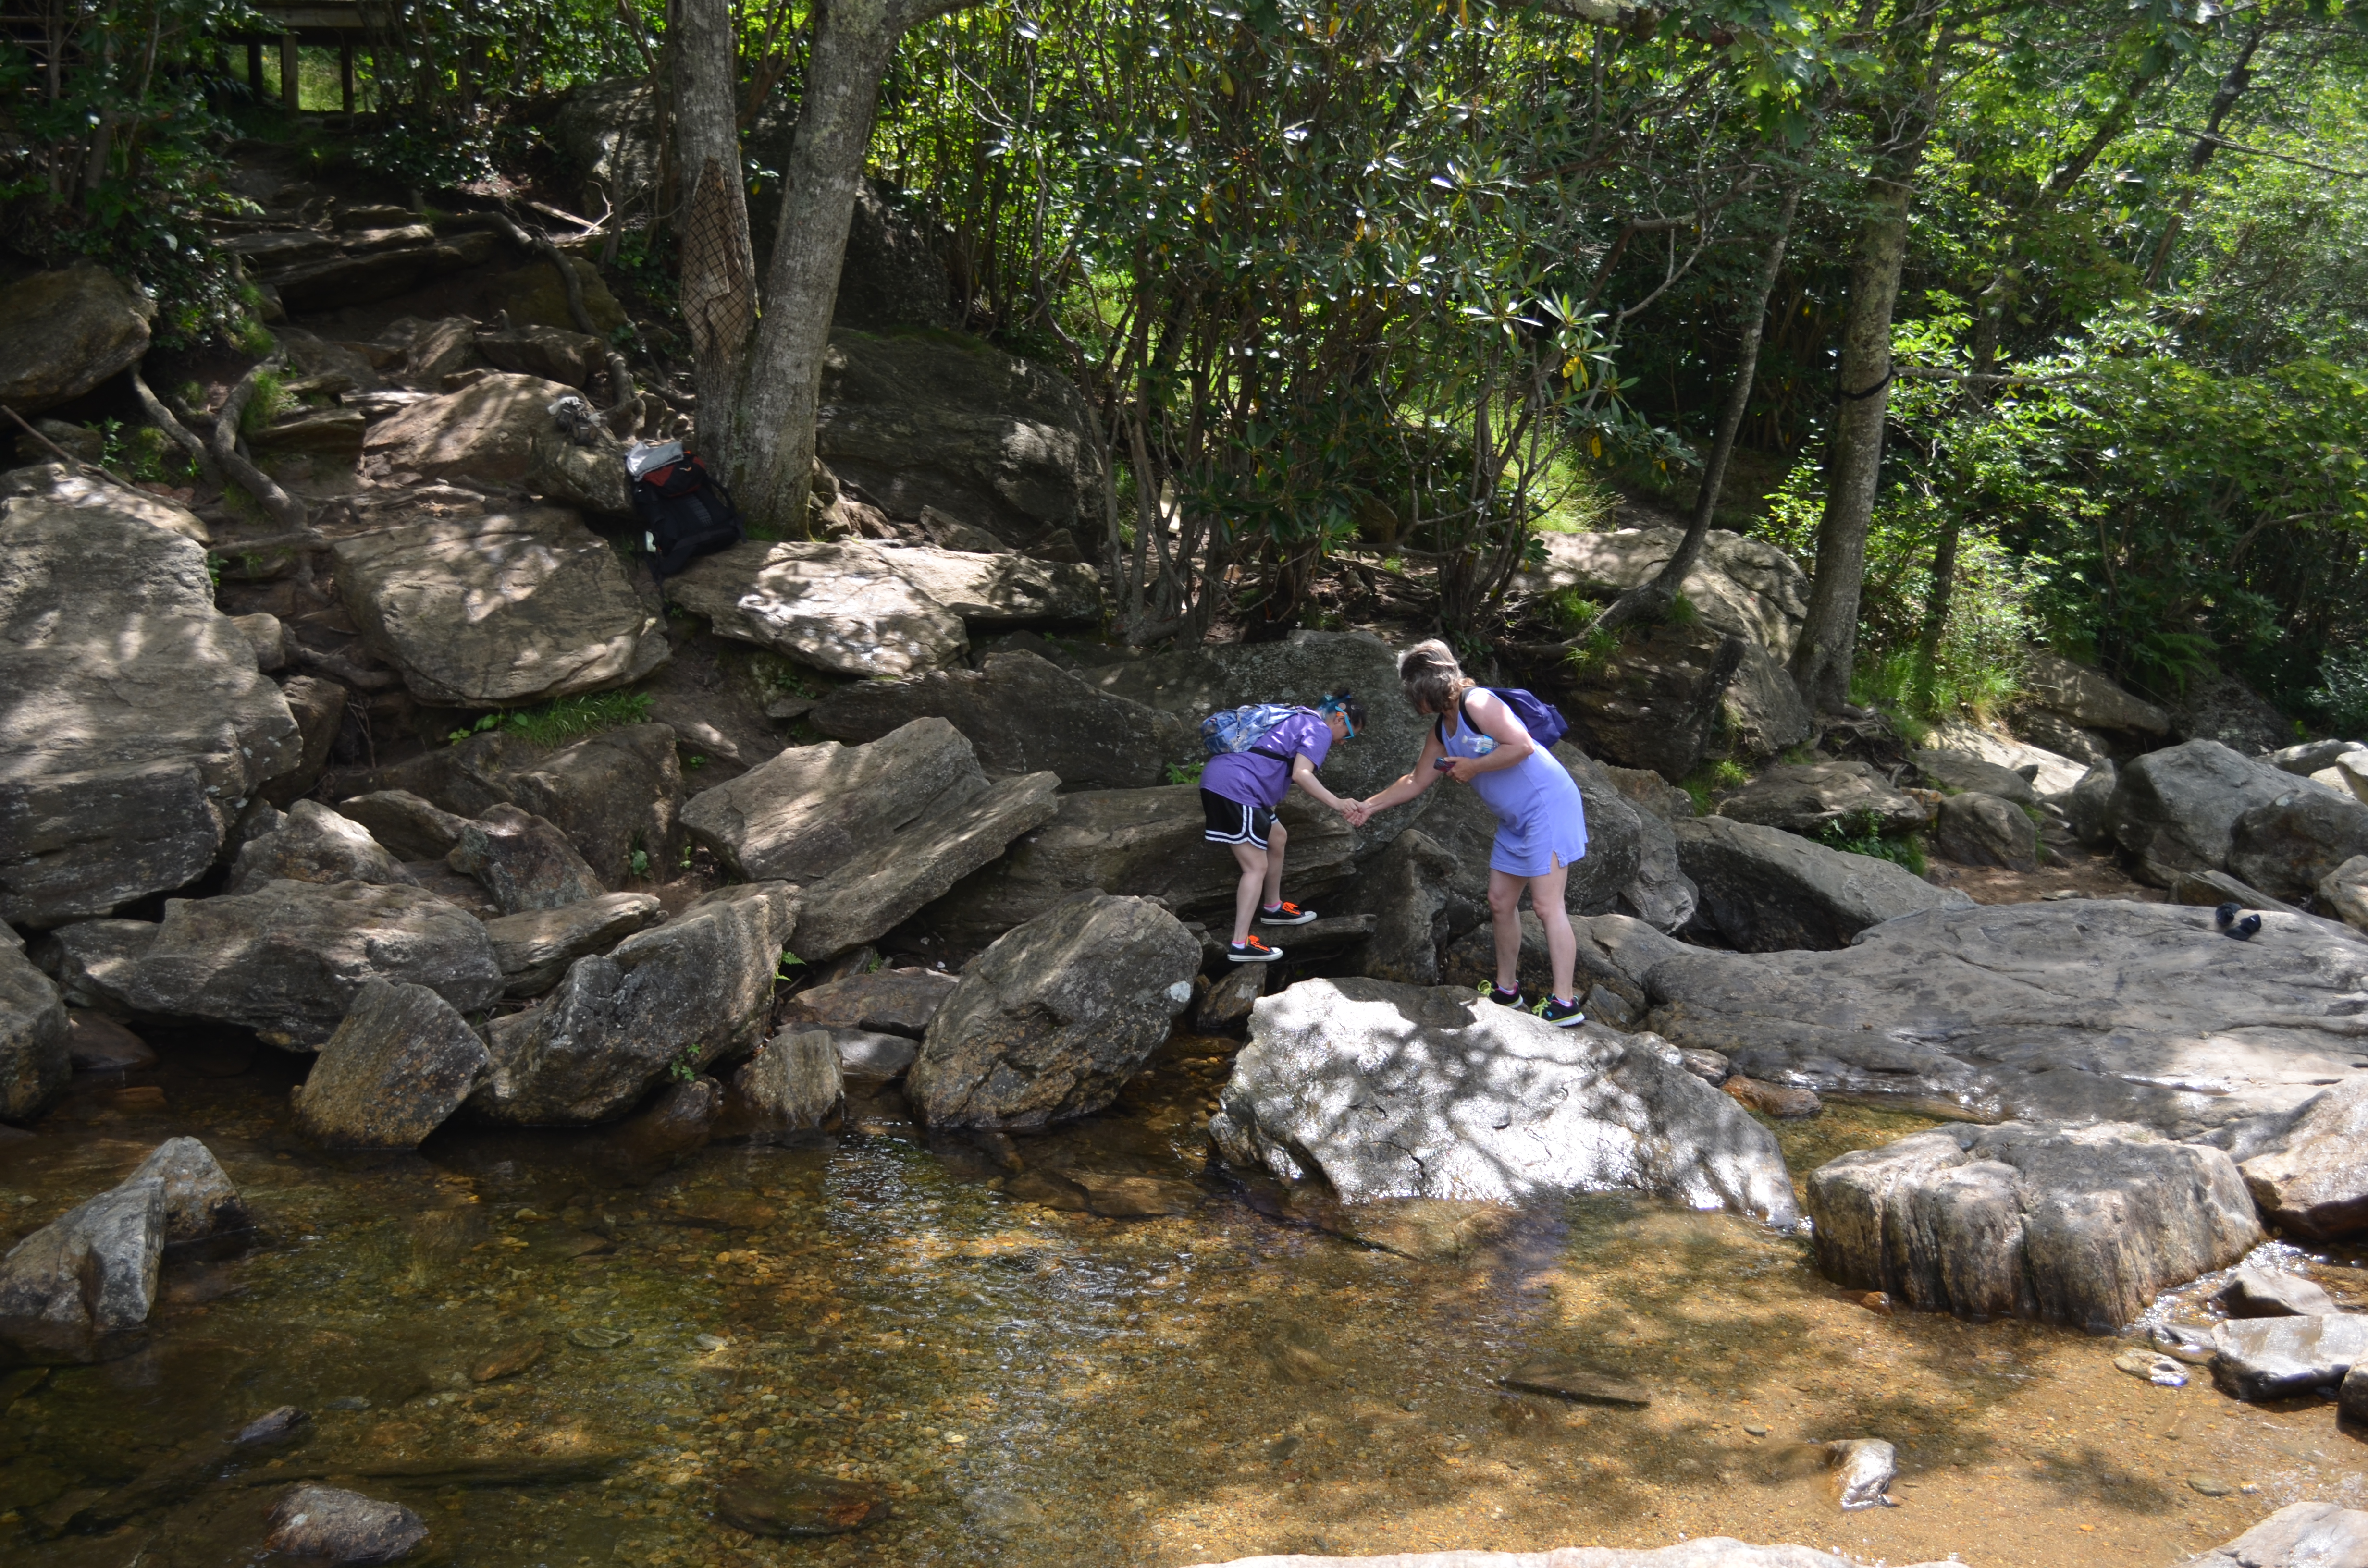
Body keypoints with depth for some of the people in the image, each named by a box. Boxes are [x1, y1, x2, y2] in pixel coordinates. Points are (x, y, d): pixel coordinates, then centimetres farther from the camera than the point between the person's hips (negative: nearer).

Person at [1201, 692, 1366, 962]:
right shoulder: (1320, 730, -4)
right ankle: (1240, 945, -11)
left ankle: (1273, 908, 41)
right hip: (1236, 789, -10)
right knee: (1256, 867, -8)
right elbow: (1301, 774, -19)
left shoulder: (1298, 719, 26)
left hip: (1217, 780, 10)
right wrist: (1335, 803, -18)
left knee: (1277, 839, 25)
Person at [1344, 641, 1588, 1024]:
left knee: (1546, 904, -13)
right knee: (1500, 902, 12)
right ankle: (1507, 990, 24)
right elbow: (1417, 781, 25)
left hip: (1548, 806, -10)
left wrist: (1472, 767, -15)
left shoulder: (1476, 704, -15)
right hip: (1514, 820, 10)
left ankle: (1565, 1004, -14)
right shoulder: (1442, 732, 14)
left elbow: (1522, 746, -24)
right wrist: (1369, 806, 24)